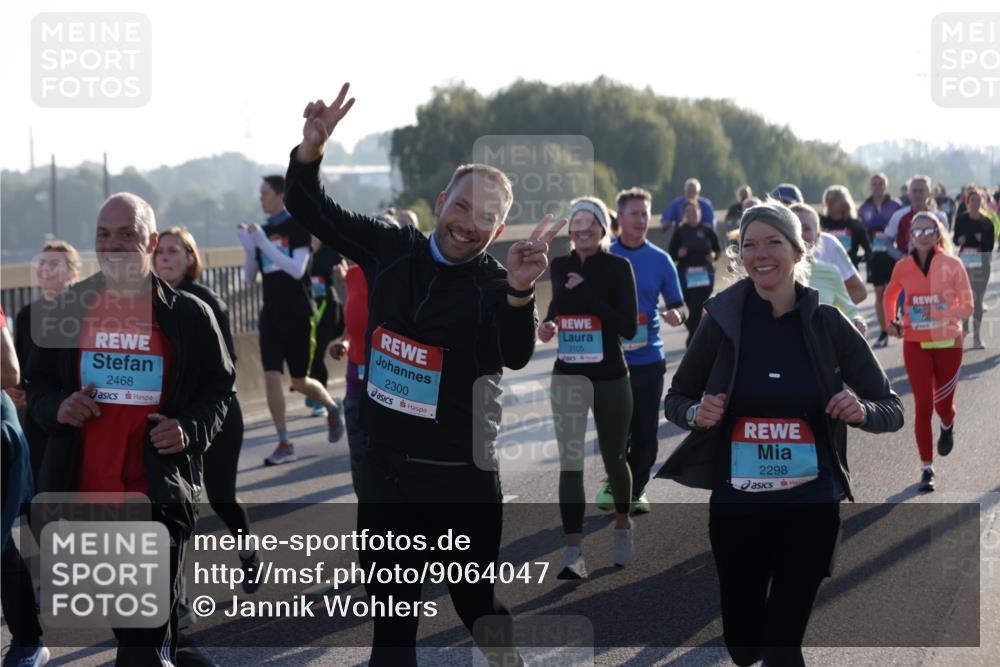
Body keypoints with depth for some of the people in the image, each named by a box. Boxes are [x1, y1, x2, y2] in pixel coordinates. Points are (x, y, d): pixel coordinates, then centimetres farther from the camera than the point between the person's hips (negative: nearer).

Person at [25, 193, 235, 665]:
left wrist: (190, 431, -11)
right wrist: (57, 409, -8)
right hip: (80, 494, 3)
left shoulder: (189, 315, 1)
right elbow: (37, 386, 15)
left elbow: (219, 390, 8)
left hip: (159, 496, -3)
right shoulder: (68, 309, 8)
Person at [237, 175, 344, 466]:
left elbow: (297, 269, -19)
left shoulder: (298, 227, -7)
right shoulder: (263, 232, 8)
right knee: (271, 377, -8)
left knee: (299, 381, 4)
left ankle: (332, 408, 35)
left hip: (297, 315, -4)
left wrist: (265, 243, -23)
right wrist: (248, 246, -8)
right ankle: (284, 444, -4)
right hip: (271, 316, 4)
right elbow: (249, 278, 8)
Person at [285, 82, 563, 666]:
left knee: (476, 598, 12)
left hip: (464, 476, -3)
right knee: (391, 611, 10)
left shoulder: (495, 284, -12)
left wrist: (520, 291, -50)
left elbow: (516, 355, -31)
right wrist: (312, 147, -11)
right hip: (387, 468, 4)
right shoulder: (390, 250, 1)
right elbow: (313, 212, 8)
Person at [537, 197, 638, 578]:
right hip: (568, 374, 2)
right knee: (570, 460, -11)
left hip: (610, 377, -2)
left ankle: (623, 524, 42)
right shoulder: (560, 267, 4)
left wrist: (587, 294, -21)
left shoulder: (618, 267, -7)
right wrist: (549, 325, -1)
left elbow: (628, 327, -15)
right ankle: (573, 553, -15)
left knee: (613, 457, 14)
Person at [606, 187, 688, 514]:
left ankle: (634, 490, 20)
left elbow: (680, 306, 6)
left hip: (649, 358, 1)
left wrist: (676, 314, -15)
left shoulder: (660, 260, 4)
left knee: (646, 431, 4)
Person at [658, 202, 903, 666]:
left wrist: (861, 411, -21)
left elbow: (892, 411, 1)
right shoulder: (723, 319, -6)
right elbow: (675, 399, 6)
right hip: (736, 505, 1)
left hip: (810, 506, -1)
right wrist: (697, 413, -16)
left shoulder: (828, 324, -5)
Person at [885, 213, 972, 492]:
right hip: (915, 344, 0)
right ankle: (927, 468, 3)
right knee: (923, 405, -5)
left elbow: (967, 306, -7)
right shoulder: (903, 267, -1)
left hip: (948, 343, 0)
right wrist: (891, 320, 2)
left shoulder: (952, 265, -7)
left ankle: (948, 427, 48)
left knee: (943, 403, 10)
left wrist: (940, 314, -23)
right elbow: (890, 295, 18)